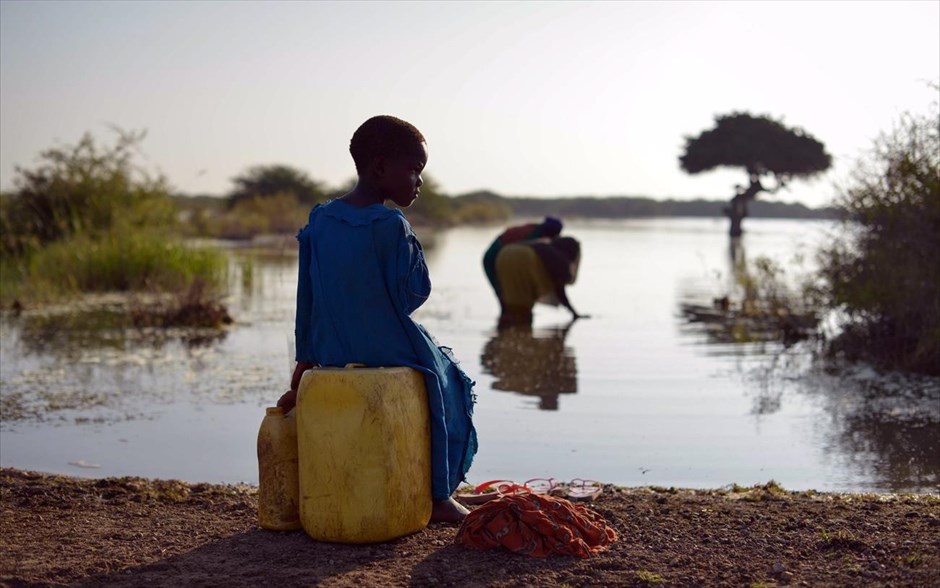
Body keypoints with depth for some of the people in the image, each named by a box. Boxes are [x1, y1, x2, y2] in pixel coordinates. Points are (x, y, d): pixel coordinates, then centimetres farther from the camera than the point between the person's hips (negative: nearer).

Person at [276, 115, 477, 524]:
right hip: (388, 350, -7)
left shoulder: (320, 220, 2)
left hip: (331, 353, 7)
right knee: (447, 381, 21)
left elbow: (306, 296, 5)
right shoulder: (392, 226, -17)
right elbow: (416, 293, -13)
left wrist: (305, 361, 12)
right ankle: (439, 496, 19)